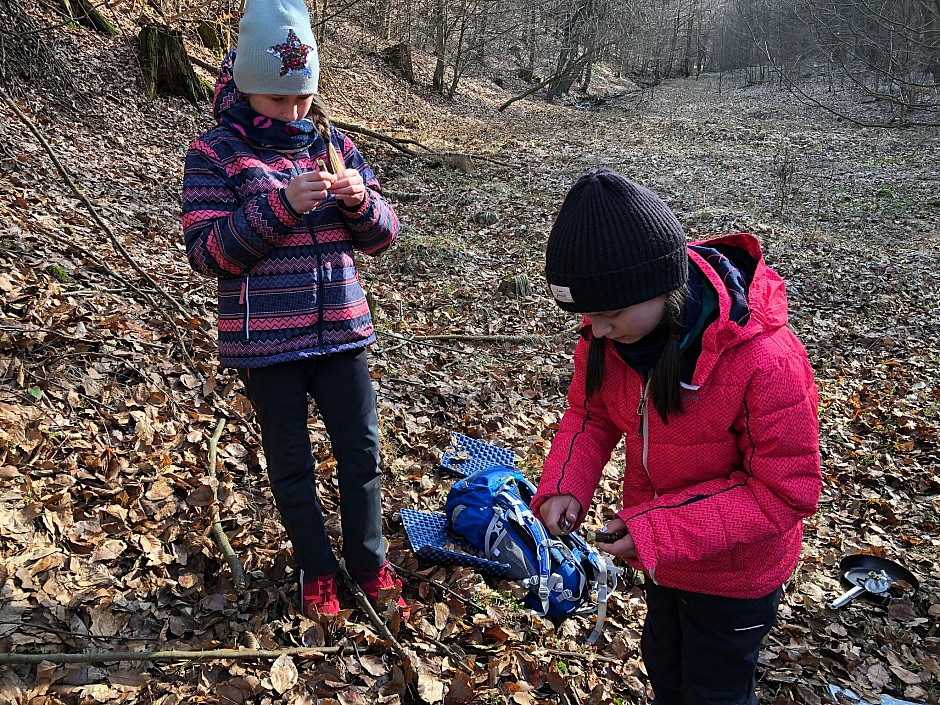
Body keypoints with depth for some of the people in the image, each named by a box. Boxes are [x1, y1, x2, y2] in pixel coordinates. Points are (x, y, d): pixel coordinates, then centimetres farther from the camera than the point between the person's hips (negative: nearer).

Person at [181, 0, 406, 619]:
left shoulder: (332, 144, 4)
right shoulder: (215, 154, -6)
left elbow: (383, 236, 5)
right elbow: (206, 253, -14)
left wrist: (360, 200, -18)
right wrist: (281, 204, -24)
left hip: (340, 330, 3)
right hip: (266, 340, -3)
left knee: (362, 450, 10)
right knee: (291, 462, 12)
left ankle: (369, 559, 32)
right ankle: (317, 568, 33)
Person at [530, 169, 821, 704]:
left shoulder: (766, 362, -37)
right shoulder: (609, 332, -19)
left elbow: (787, 491, -28)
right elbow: (591, 412, -3)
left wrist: (663, 530, -33)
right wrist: (564, 485, -22)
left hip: (734, 573, -5)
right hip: (659, 554, 6)